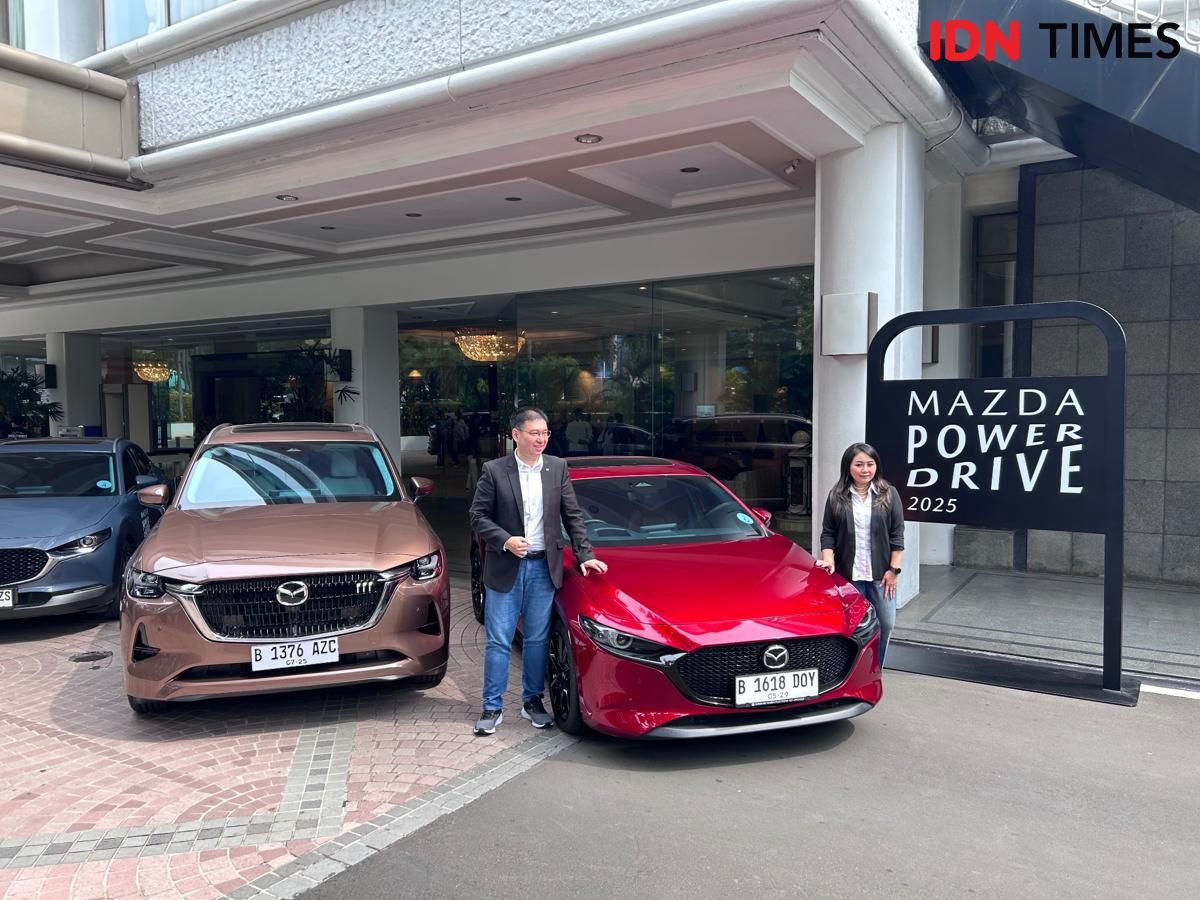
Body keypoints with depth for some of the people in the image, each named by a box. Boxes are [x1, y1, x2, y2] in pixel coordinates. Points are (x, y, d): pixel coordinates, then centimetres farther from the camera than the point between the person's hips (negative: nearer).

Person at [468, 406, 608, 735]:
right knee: (499, 642, 3)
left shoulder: (558, 468, 3)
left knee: (537, 640, 11)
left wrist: (585, 554, 2)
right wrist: (504, 540, -16)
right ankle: (492, 708, 14)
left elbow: (573, 516, 7)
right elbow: (478, 515, -3)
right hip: (505, 568, -2)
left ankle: (532, 701, 26)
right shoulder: (494, 471, -5)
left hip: (543, 567, 3)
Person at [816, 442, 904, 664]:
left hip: (880, 573, 1)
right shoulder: (836, 497, 2)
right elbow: (828, 533, 3)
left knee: (885, 625, 5)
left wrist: (893, 569, -4)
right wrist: (828, 560, -11)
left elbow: (897, 535, 1)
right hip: (848, 575, 0)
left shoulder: (889, 495, 1)